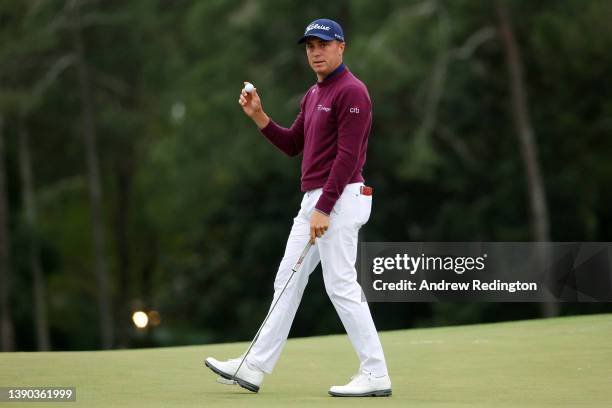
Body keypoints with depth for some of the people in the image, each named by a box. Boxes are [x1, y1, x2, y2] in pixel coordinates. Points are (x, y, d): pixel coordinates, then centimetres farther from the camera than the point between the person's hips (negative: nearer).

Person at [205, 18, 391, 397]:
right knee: (287, 281, 10)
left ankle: (376, 375, -4)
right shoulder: (313, 94, 17)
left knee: (342, 286, -9)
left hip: (338, 199, -10)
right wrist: (258, 116, 7)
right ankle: (255, 368, 14)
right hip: (313, 200, 10)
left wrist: (324, 209, -22)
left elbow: (348, 156, -19)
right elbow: (292, 145, 21)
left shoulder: (352, 92, -13)